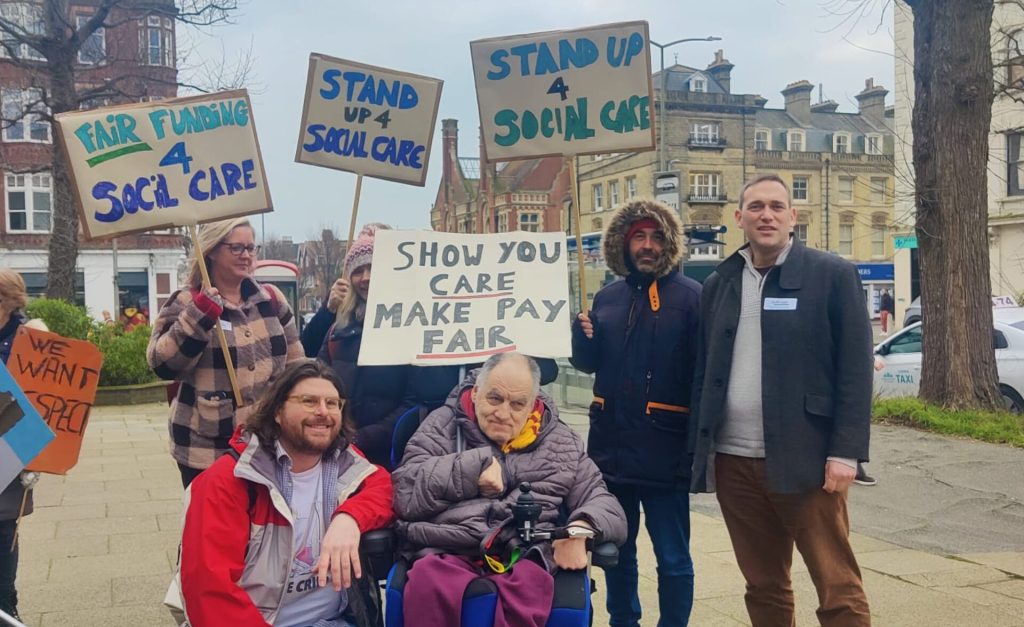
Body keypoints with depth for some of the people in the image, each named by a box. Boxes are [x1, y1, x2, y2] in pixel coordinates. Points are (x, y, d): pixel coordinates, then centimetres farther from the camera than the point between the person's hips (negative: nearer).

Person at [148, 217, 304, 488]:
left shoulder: (271, 297, 7)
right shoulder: (185, 304, -4)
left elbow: (294, 363, 13)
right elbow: (162, 365, -15)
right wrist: (199, 315, -24)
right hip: (206, 449, -3)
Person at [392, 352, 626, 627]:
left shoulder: (561, 442, 20)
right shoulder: (442, 426, 14)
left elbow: (607, 506, 19)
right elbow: (405, 494, 2)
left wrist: (581, 527, -5)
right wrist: (476, 464, -3)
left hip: (523, 558, 1)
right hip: (446, 551, 0)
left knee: (522, 596, -37)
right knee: (430, 587, -37)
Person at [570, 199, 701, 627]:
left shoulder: (691, 296, -7)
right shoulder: (608, 297, 10)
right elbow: (588, 363, 16)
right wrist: (582, 337, -6)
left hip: (665, 447, -5)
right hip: (610, 444, 6)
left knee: (672, 557, 7)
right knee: (616, 550, 19)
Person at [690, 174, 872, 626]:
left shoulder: (834, 275, -1)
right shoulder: (718, 284, 11)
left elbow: (855, 371, -5)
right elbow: (704, 372, 12)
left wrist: (846, 452, -12)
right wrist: (699, 451, 7)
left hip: (805, 461, -4)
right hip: (733, 463, 4)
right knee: (763, 589, 15)